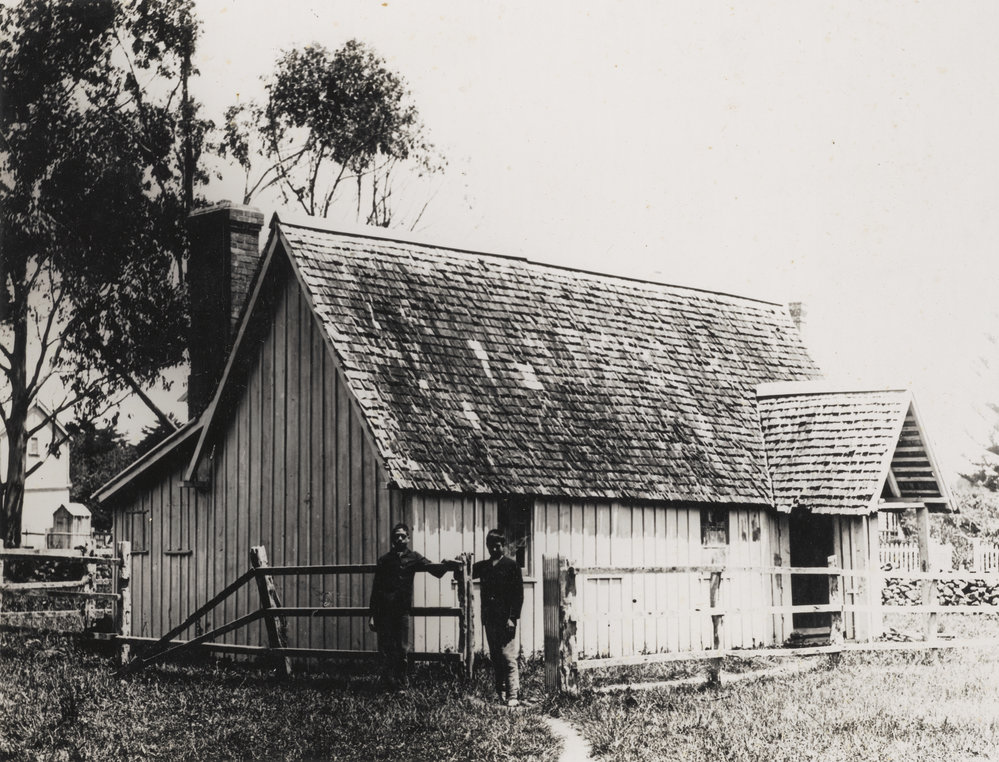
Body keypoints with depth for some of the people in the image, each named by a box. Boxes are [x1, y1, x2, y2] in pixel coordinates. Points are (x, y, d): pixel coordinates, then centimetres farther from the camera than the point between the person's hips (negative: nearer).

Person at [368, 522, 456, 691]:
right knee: (386, 649, 0)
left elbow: (430, 567, -7)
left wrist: (447, 565, -28)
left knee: (402, 649, -2)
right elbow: (375, 588, 12)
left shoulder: (413, 557, 10)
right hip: (384, 610, 1)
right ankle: (390, 684, 9)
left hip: (402, 609, -1)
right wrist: (372, 615, 7)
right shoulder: (384, 560, 12)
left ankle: (402, 682, 9)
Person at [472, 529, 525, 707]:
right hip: (489, 619, 5)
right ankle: (501, 694, 14)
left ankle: (513, 696, -10)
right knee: (495, 658, 8)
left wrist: (512, 618, -12)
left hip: (506, 620, -5)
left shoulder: (511, 565, -1)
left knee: (508, 658, -9)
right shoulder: (482, 566, 14)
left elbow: (518, 593, -4)